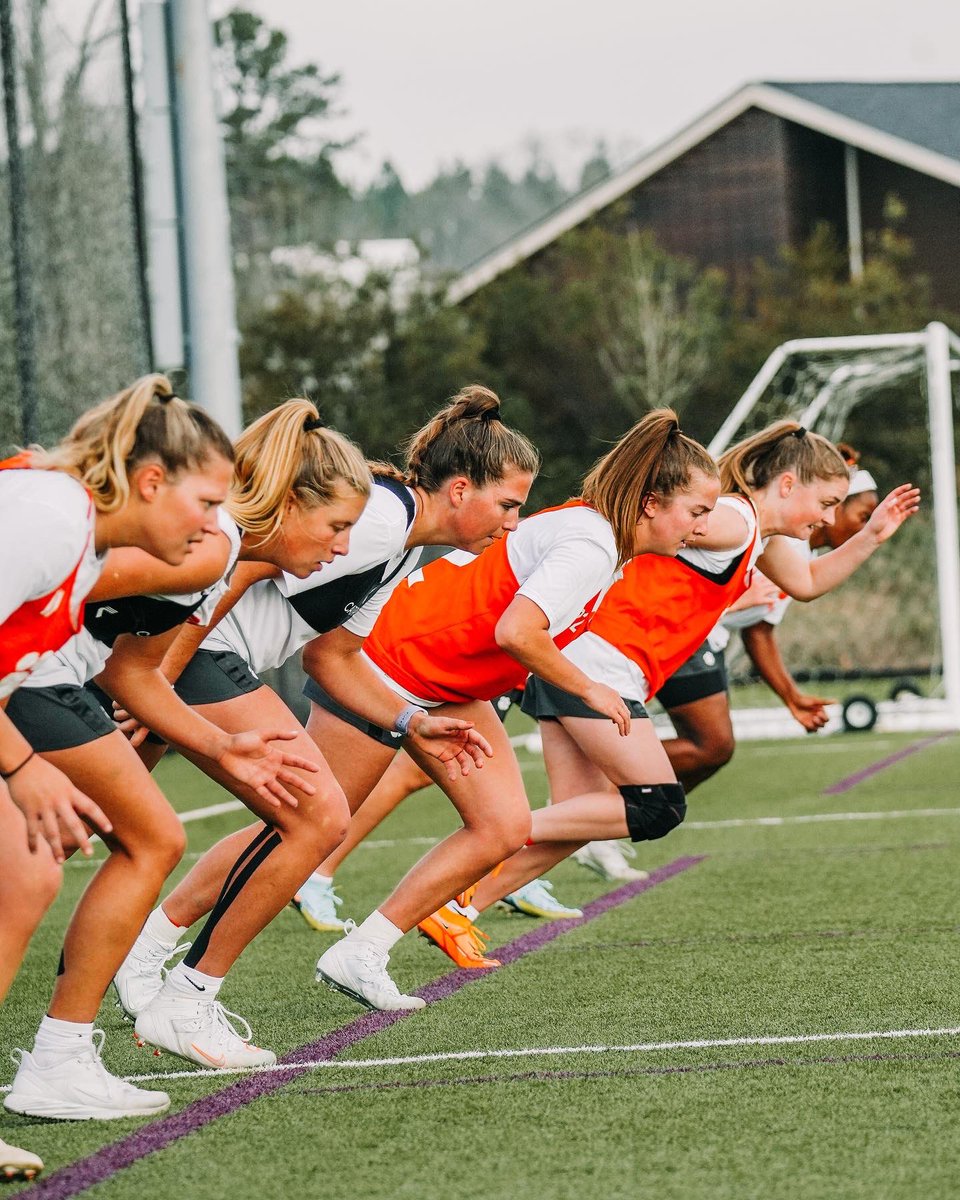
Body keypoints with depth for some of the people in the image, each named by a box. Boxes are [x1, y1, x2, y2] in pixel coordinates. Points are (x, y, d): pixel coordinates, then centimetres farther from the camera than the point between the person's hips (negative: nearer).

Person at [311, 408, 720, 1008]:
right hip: (388, 660, -9)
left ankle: (359, 954, 5)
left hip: (450, 682, 9)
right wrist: (589, 689, -23)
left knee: (504, 829, 0)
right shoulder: (590, 546, -26)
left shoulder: (606, 537, 4)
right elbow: (516, 632, -36)